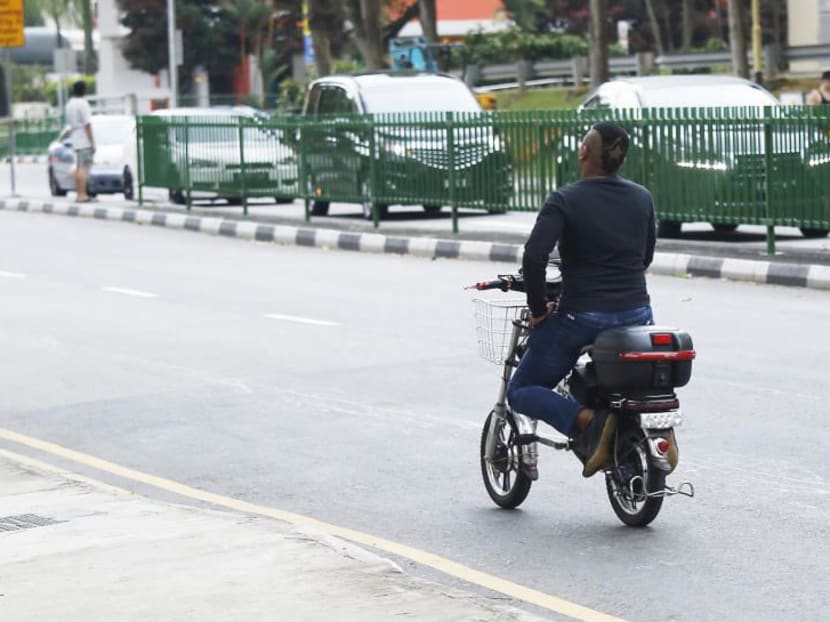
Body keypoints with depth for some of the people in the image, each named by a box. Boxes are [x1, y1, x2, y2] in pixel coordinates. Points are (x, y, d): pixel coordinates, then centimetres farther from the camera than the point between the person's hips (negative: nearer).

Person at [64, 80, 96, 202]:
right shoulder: (83, 104, -13)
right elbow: (87, 125, -17)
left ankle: (79, 194, 14)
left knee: (78, 167, 12)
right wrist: (92, 143, -14)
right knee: (84, 168, -9)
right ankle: (82, 195, -13)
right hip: (85, 141, -8)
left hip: (75, 140, 8)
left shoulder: (69, 104, 13)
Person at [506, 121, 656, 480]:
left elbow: (534, 257, -21)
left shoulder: (565, 201, -11)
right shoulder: (642, 199, 5)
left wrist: (538, 309, -9)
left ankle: (585, 422, -18)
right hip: (636, 314, 5)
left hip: (580, 316, -5)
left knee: (521, 391, 10)